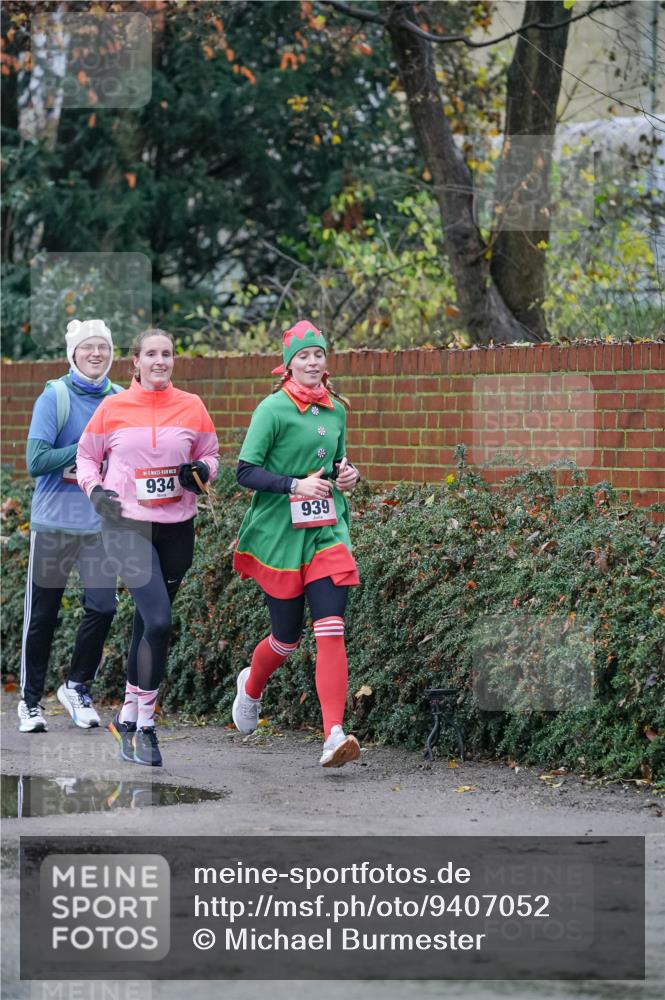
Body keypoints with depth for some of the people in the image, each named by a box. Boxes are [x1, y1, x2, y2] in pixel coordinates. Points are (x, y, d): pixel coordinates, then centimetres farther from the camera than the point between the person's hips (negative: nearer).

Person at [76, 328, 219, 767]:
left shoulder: (192, 407, 2)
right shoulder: (113, 408, -2)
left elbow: (211, 454, 14)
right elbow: (87, 455, 11)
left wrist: (202, 471, -8)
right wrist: (95, 490, -6)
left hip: (177, 528, 3)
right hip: (126, 524, -3)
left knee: (150, 624, 12)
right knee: (158, 621, -18)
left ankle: (130, 714, 28)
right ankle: (145, 726, -9)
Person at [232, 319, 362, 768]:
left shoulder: (336, 411, 9)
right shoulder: (274, 409, -9)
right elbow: (246, 472, -12)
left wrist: (346, 474, 2)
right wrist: (296, 486, -23)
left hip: (327, 532, 4)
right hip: (279, 534, -4)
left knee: (331, 630, -13)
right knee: (287, 637, 6)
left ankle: (334, 734, -21)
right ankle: (252, 685, 42)